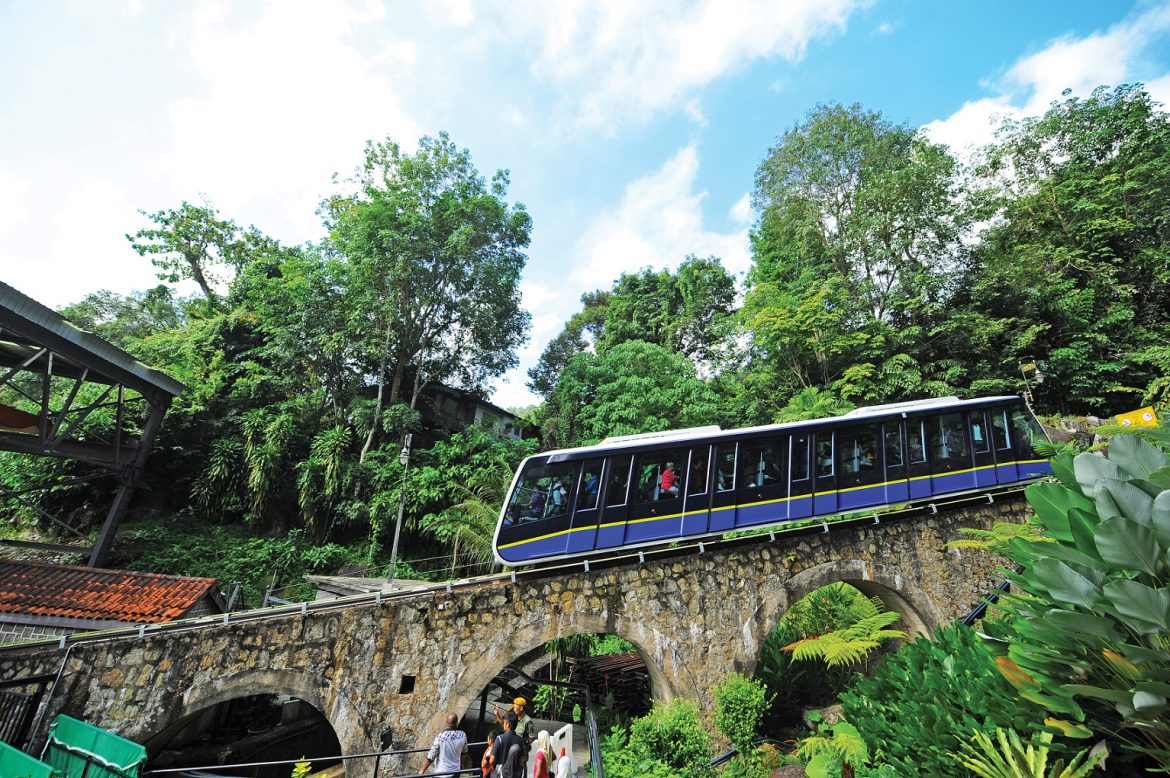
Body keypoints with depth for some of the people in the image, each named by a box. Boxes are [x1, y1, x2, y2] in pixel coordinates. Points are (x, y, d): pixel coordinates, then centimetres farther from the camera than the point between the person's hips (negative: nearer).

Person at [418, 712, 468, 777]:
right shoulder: (462, 735, -12)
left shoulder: (441, 737, -24)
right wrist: (461, 764, 25)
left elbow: (430, 757, -15)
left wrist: (422, 770, 1)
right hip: (455, 772, 3)